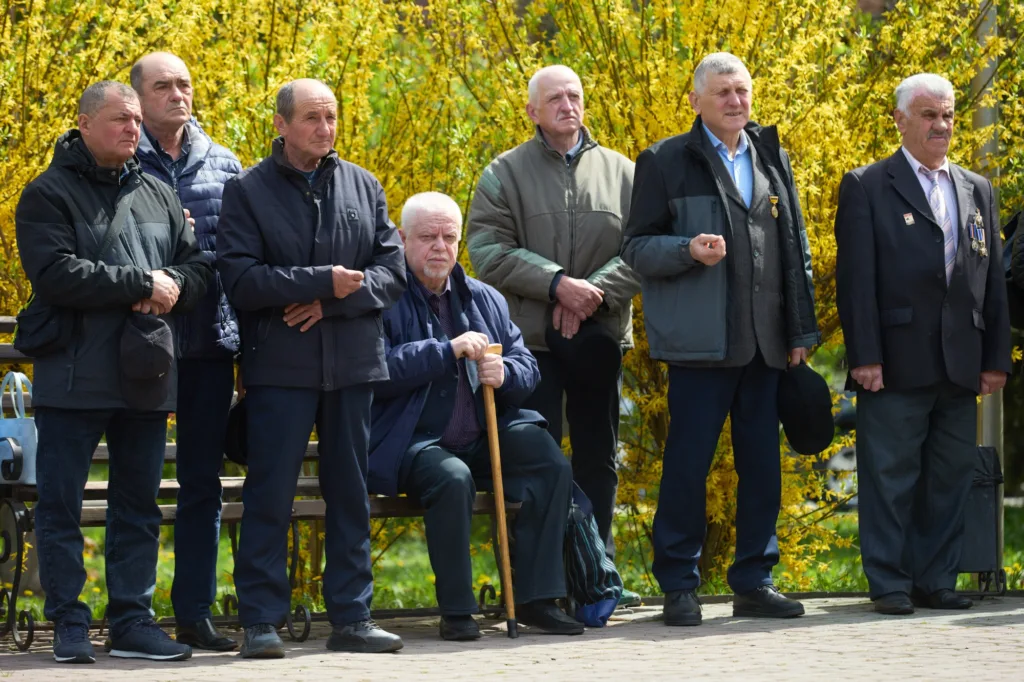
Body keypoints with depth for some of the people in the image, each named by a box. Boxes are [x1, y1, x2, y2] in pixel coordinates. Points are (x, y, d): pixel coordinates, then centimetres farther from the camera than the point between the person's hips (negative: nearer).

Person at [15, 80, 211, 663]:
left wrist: (170, 290, -11)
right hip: (73, 378, -5)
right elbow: (58, 275, -17)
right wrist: (142, 283, -16)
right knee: (61, 505, -2)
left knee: (139, 505, 9)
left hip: (145, 376, 5)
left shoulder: (159, 195, 14)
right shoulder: (50, 195, -4)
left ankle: (133, 620, 15)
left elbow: (199, 270, 12)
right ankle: (69, 625, 4)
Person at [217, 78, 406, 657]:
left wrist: (334, 301, -11)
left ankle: (352, 615, 14)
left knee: (351, 491, 8)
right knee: (271, 495, -3)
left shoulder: (364, 187, 11)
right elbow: (241, 279, -11)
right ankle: (262, 621, 1)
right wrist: (323, 281, -17)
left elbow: (393, 269, 4)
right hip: (280, 365, -4)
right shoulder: (248, 191, 0)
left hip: (354, 363, 4)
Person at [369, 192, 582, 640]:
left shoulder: (485, 300, 16)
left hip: (483, 439, 6)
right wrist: (448, 351, -21)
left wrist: (504, 373, -10)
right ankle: (456, 611, -22)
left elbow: (527, 367, 16)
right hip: (413, 444, -6)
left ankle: (535, 599, -11)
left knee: (554, 467, -16)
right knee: (452, 479, -36)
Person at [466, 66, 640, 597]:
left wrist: (595, 291, -14)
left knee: (597, 456, 8)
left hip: (600, 335, 3)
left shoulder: (620, 171, 10)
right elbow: (488, 250, -8)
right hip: (532, 335, -2)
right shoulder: (506, 174, 3)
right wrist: (557, 283, -17)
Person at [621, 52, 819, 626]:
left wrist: (801, 330, 12)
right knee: (688, 463, -4)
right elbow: (637, 248, 0)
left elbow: (795, 249, 18)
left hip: (767, 343, 5)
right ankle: (679, 586, 5)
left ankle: (755, 582, 15)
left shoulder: (772, 159, 16)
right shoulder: (666, 162, 2)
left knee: (763, 464, 6)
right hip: (701, 341, -4)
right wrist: (689, 250, -19)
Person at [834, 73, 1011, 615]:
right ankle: (889, 584, 3)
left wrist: (996, 358, 7)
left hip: (960, 366, 5)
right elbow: (856, 279, -5)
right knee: (890, 477, -2)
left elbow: (993, 280, 15)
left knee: (950, 477, 6)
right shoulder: (866, 187, 1)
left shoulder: (977, 191, 16)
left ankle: (936, 581, 13)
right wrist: (864, 357, -12)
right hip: (896, 362, -5)